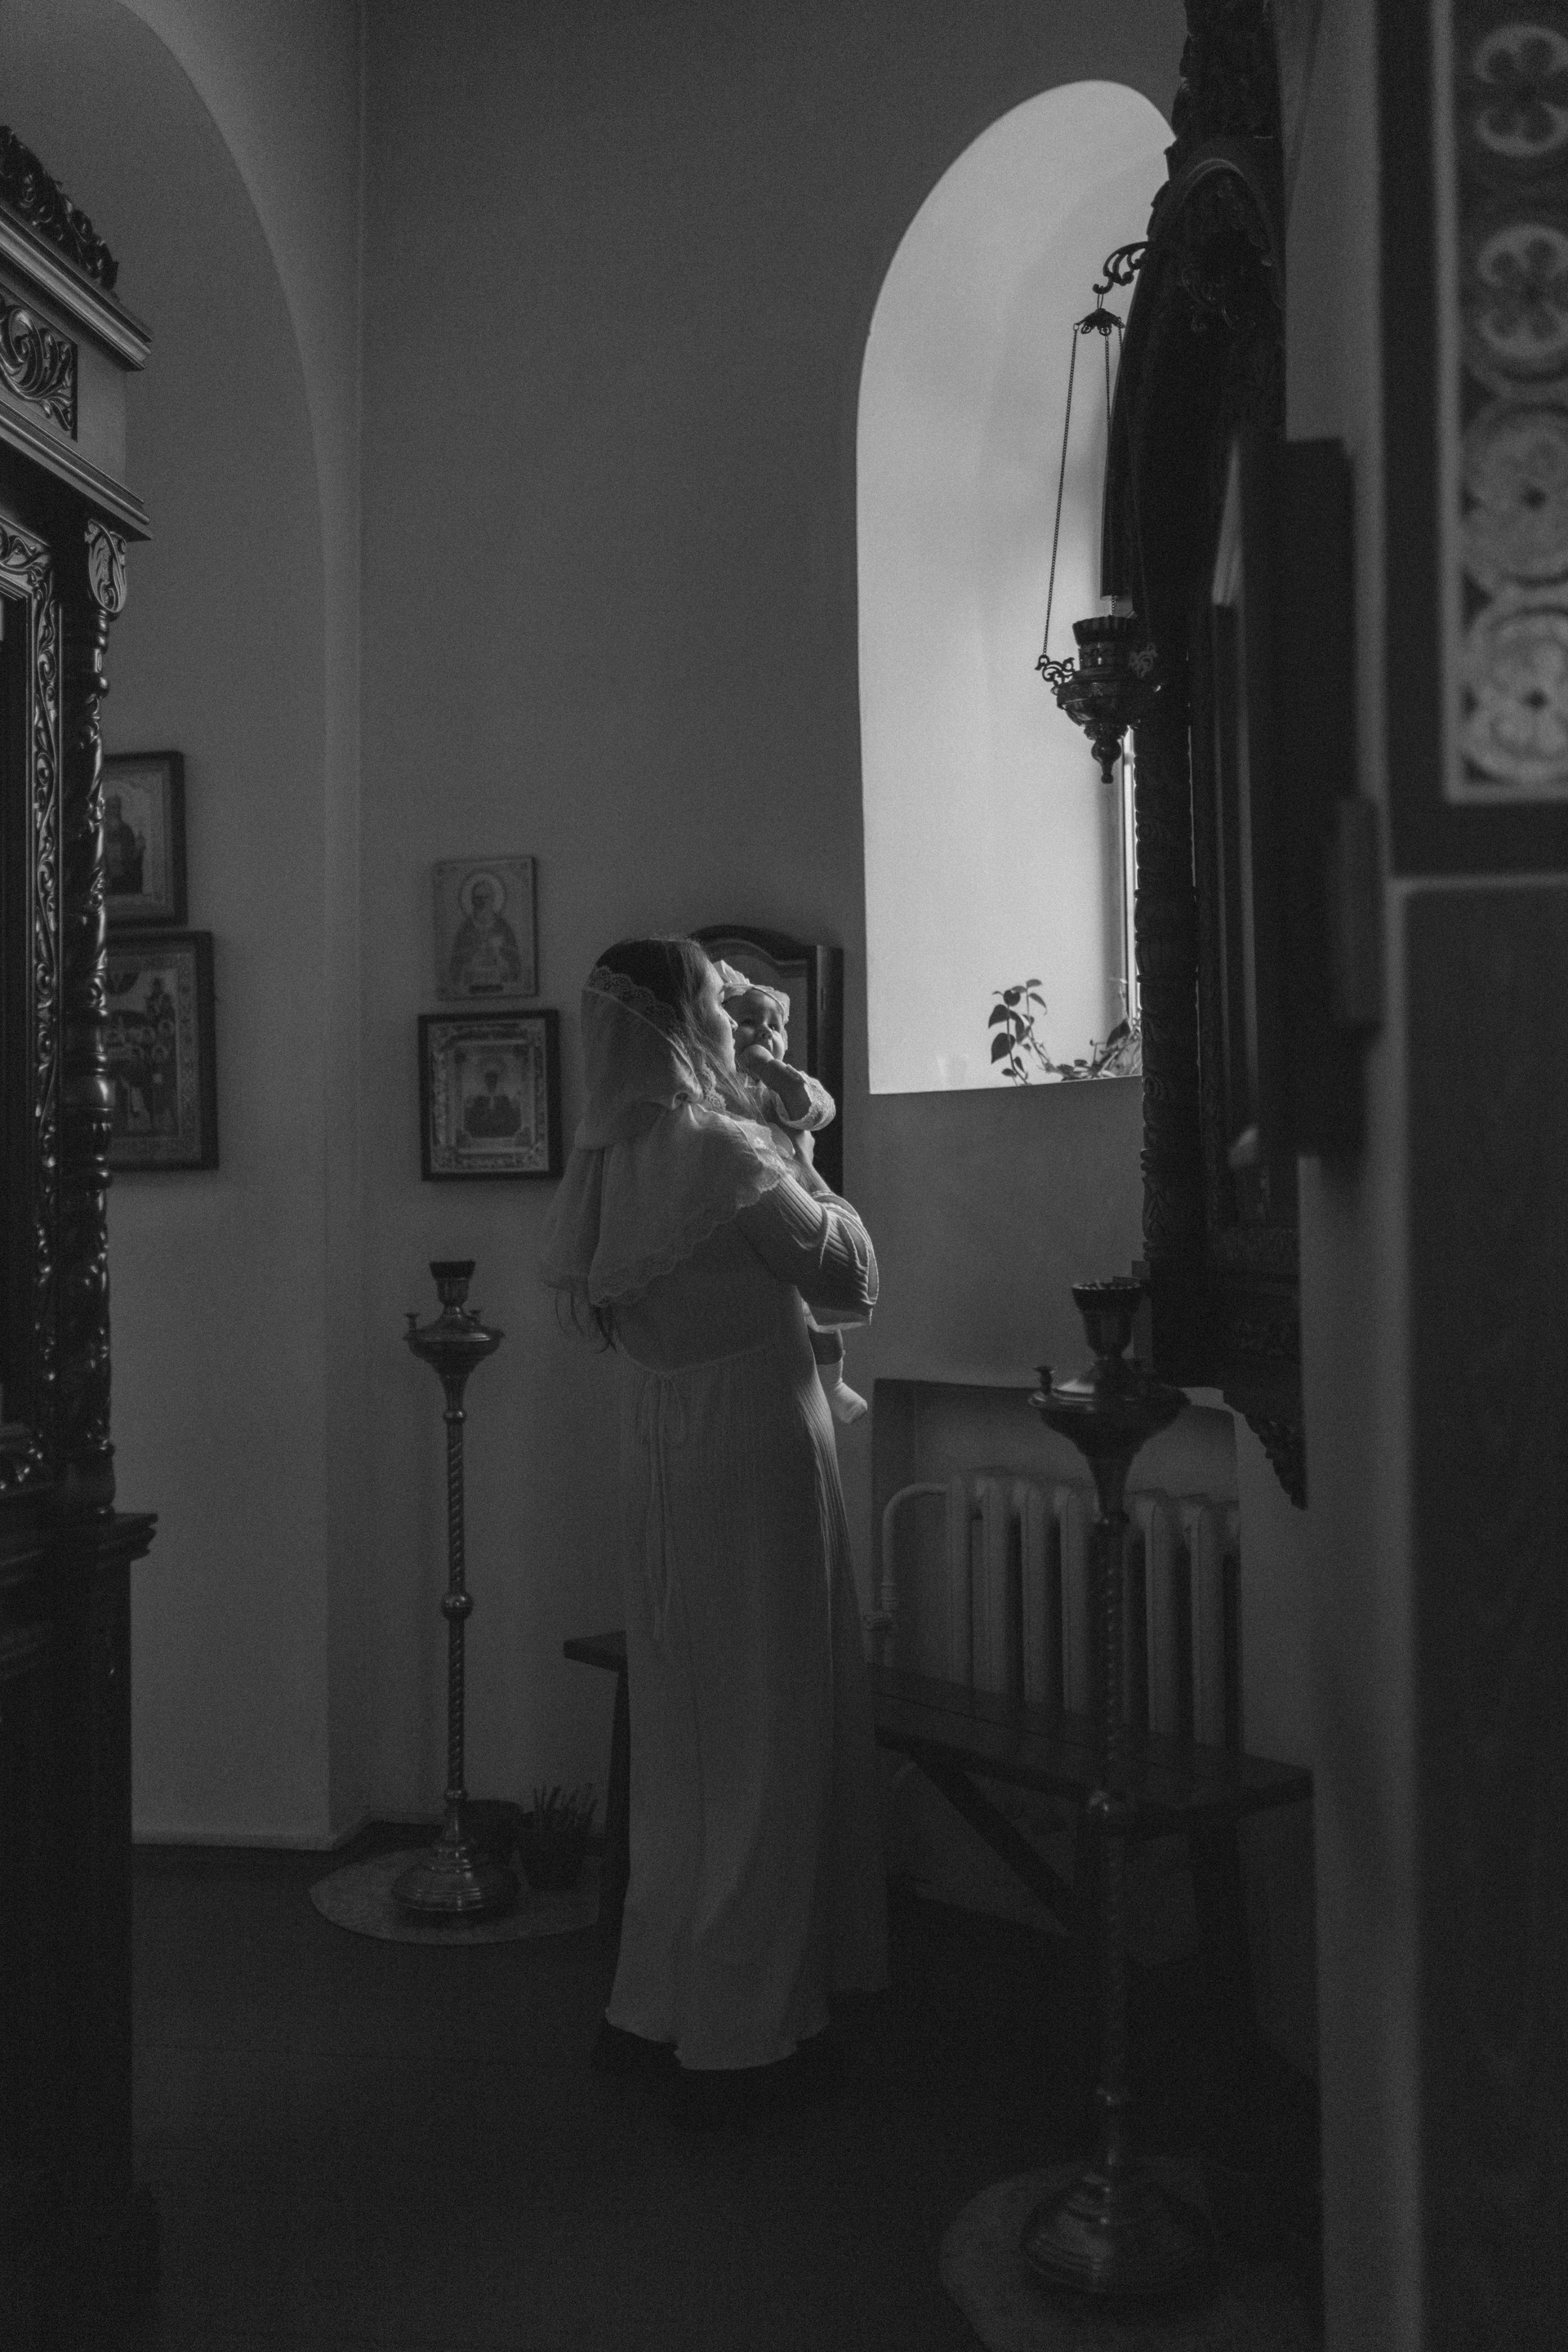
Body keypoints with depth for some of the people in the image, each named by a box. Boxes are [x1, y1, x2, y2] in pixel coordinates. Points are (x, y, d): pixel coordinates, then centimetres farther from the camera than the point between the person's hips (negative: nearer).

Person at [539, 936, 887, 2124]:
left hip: (660, 1464, 7)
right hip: (754, 1452, -7)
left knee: (681, 1732, 18)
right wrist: (817, 1185, 7)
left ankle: (652, 2006, 30)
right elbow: (852, 1282, -8)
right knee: (764, 1734, 5)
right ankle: (741, 2037, 15)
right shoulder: (724, 1151, -19)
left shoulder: (602, 1160, 2)